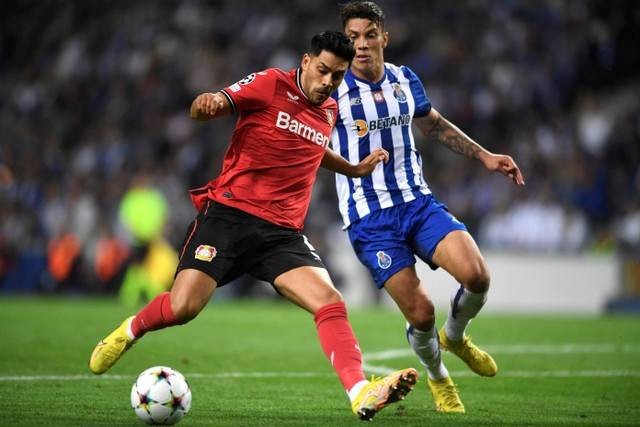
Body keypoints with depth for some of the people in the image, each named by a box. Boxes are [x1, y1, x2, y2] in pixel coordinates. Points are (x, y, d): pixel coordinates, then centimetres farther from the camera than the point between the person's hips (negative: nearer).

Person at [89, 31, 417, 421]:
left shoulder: (329, 111, 17)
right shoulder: (271, 84, -2)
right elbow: (217, 104, -11)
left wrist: (355, 169, 34)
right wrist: (207, 103, -34)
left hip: (283, 233, 5)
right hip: (229, 213, -5)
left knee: (331, 302, -18)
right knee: (182, 307, -15)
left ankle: (361, 394, -28)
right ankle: (130, 331, 19)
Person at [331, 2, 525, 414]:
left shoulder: (406, 80, 7)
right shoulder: (333, 90, -8)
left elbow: (435, 125, 25)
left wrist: (484, 155, 24)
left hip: (418, 201, 4)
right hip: (369, 217, -4)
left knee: (476, 275, -18)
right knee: (421, 312, -12)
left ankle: (454, 337, 16)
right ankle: (437, 376, 21)